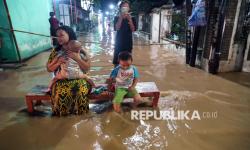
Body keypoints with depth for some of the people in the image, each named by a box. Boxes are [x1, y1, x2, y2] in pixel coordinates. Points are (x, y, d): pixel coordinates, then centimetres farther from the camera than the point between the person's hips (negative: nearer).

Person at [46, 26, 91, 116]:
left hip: (78, 79, -1)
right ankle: (63, 111, -4)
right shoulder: (56, 51, 5)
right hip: (61, 80, 1)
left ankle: (79, 110, -5)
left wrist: (77, 58, -17)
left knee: (81, 92, -31)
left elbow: (87, 68, -3)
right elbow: (49, 69, 9)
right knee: (60, 93, -30)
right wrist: (58, 63, -10)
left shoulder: (79, 50, 0)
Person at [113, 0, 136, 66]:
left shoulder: (132, 18, 4)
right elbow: (117, 28, -12)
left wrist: (130, 19, -19)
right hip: (119, 42, 0)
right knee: (116, 61, -1)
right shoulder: (117, 18, 3)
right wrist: (121, 18, -19)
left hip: (128, 42, 1)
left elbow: (133, 29, -8)